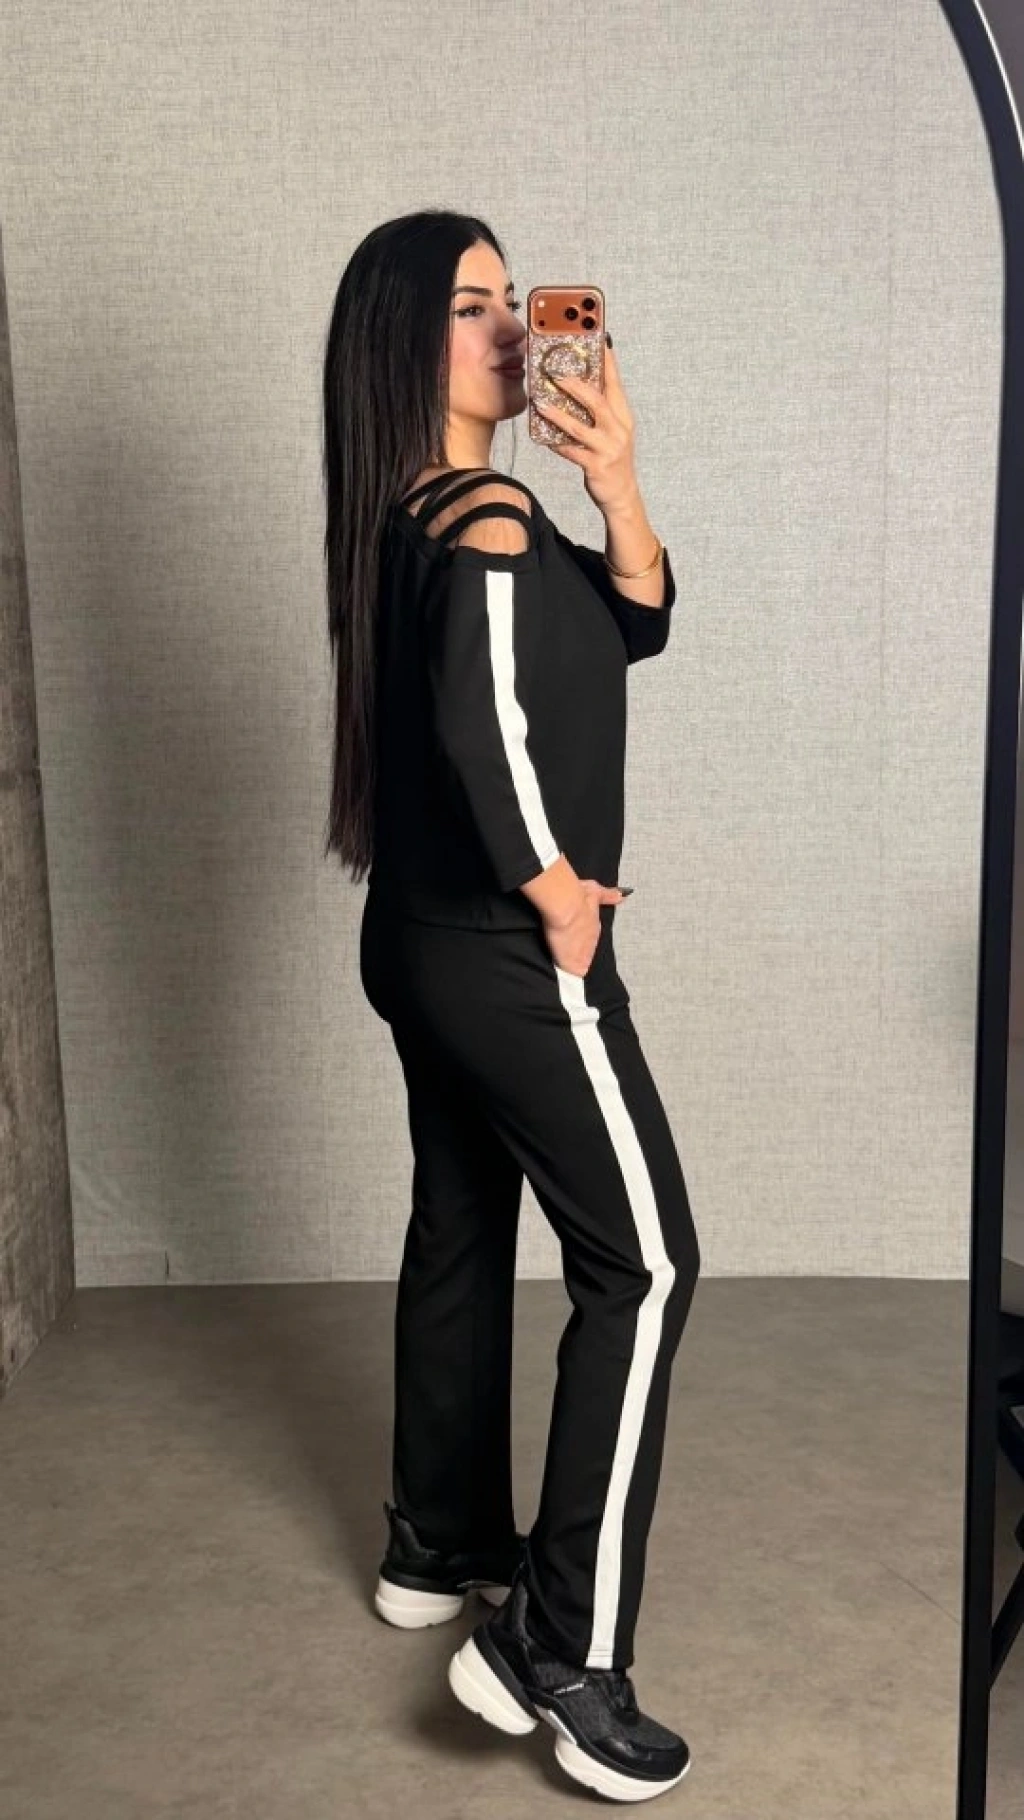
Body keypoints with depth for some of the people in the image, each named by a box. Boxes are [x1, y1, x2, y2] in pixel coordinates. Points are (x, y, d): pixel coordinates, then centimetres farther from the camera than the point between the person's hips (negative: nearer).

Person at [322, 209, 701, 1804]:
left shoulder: (419, 513, 12)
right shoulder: (485, 519, -18)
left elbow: (637, 630, 9)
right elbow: (483, 715, -36)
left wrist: (619, 493, -8)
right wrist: (554, 892, -21)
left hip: (425, 943, 10)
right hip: (509, 958, -10)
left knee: (461, 1227, 19)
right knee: (643, 1262, -2)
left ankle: (439, 1545, 36)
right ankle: (557, 1650, 5)